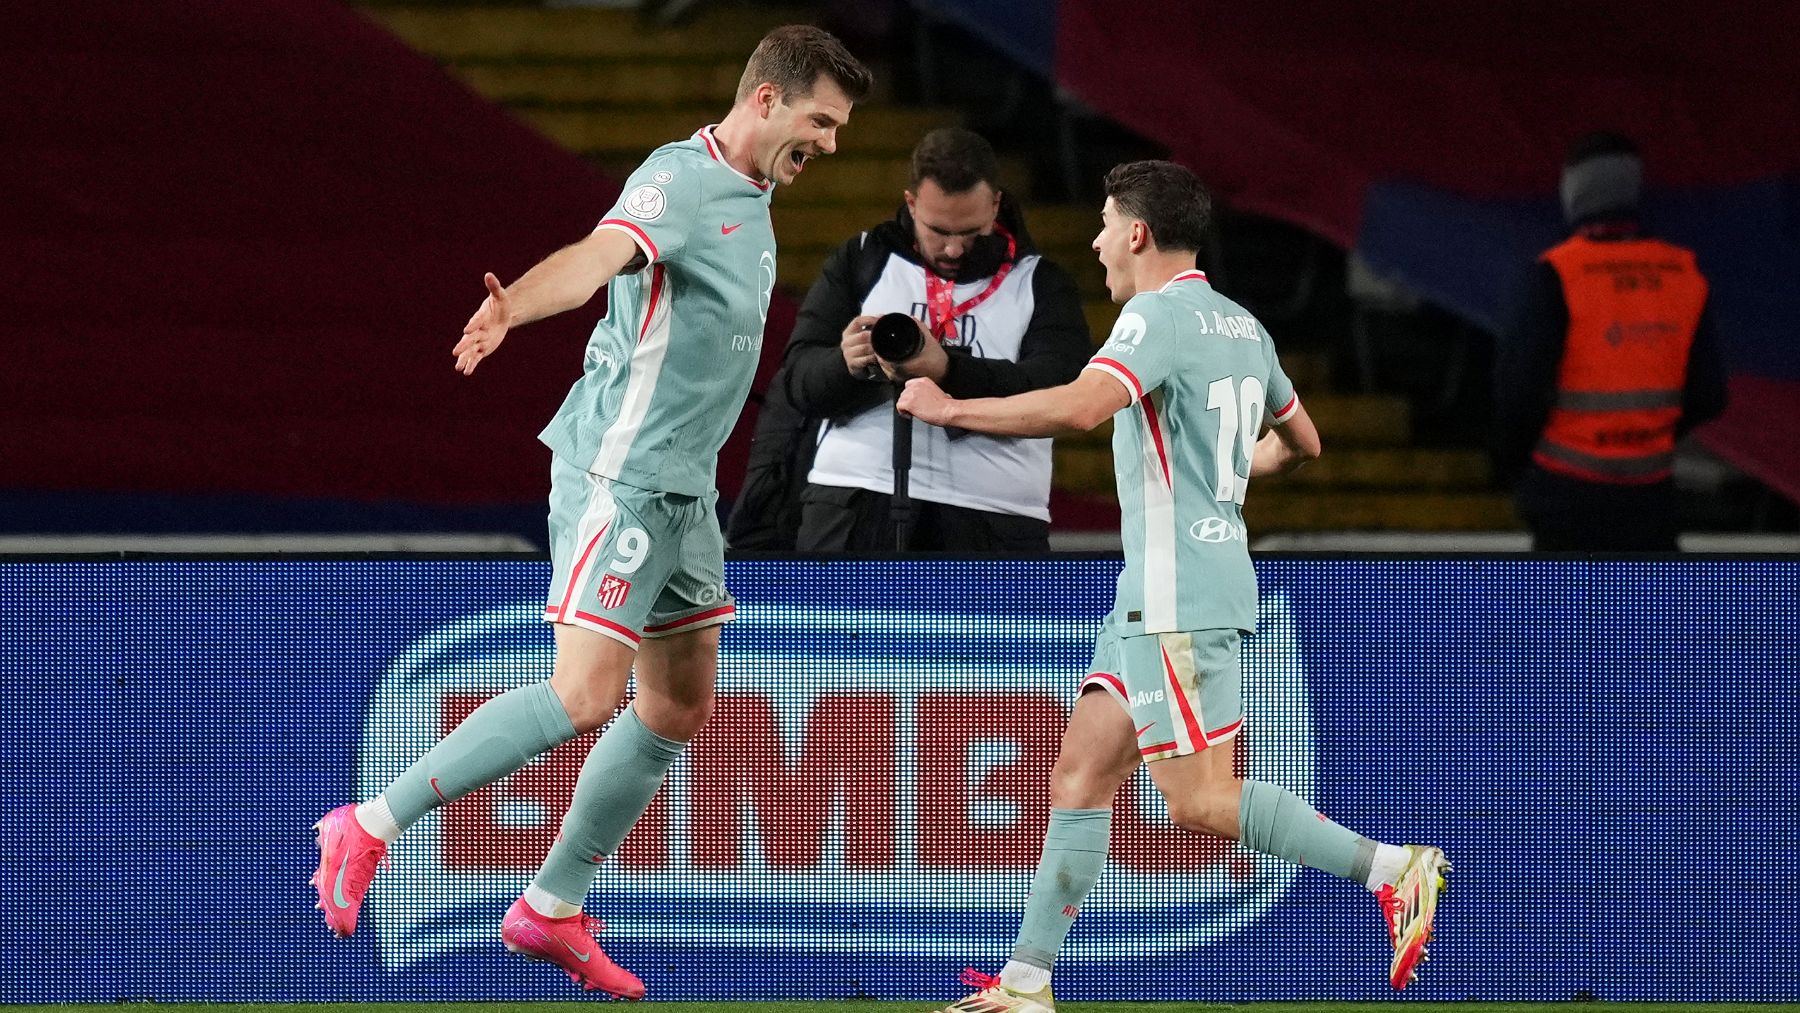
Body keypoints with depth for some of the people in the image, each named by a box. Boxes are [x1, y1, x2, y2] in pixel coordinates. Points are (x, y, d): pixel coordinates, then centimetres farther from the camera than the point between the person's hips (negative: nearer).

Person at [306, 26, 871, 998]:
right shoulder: (680, 179, -15)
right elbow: (596, 255, -34)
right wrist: (513, 308, -52)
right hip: (620, 472, -10)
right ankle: (369, 826, -10)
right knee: (585, 697, -18)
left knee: (680, 707, 12)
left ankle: (550, 910, 21)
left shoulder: (751, 199, 14)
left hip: (684, 489, 10)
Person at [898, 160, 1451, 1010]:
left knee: (1202, 803, -10)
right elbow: (1299, 442, 28)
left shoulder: (1160, 317, -13)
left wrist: (949, 408, -21)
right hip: (1156, 597, 10)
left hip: (1178, 600, -10)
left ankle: (1392, 868, -10)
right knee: (1079, 778, 8)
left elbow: (1080, 406, -31)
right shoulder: (1242, 327, 15)